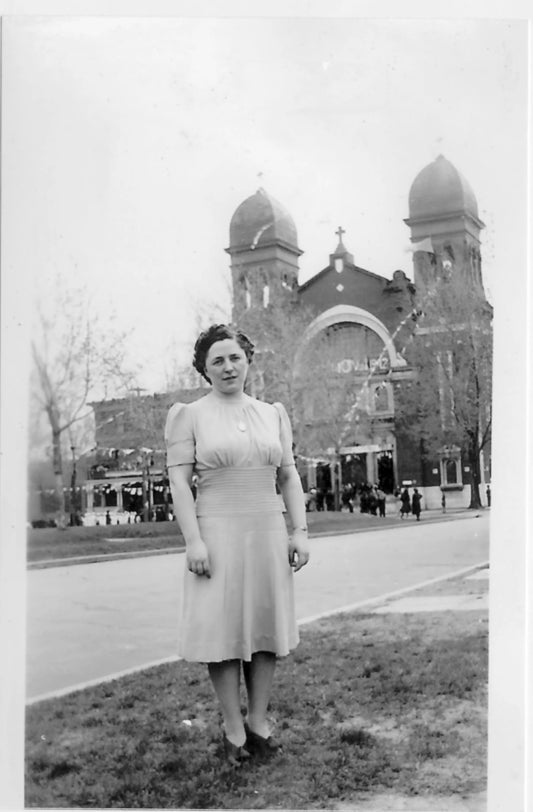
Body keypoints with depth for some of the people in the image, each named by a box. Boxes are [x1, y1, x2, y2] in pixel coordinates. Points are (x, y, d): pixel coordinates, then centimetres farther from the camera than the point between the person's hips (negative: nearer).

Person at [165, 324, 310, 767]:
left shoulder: (273, 414, 12)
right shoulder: (189, 415, 1)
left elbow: (290, 477, 12)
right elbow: (179, 481, -5)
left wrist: (301, 531, 3)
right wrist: (193, 540, -14)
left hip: (268, 532, 4)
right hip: (218, 534, -3)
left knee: (266, 626, 6)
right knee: (223, 628, -2)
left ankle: (259, 720, 18)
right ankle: (233, 727, 8)